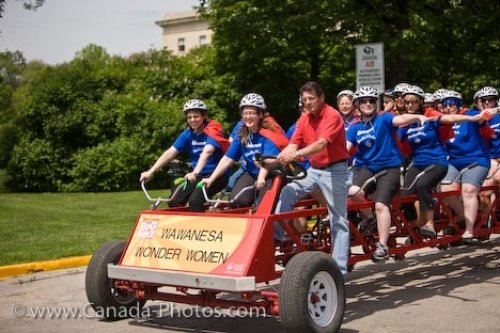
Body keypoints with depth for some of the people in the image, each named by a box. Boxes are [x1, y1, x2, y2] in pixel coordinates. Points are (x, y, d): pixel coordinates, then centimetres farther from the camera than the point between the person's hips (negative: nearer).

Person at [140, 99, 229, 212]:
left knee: (195, 200, -29)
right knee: (174, 202, -8)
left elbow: (206, 152, -34)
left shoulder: (213, 130, -16)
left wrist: (195, 173, -50)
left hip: (217, 174, -6)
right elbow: (170, 152, -7)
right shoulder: (188, 134, 1)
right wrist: (151, 172, -19)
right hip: (199, 175, 6)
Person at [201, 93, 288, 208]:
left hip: (270, 175, -4)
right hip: (250, 173, 4)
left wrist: (261, 178, -46)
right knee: (237, 199, -21)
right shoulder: (241, 135, 0)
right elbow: (227, 159, 0)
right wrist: (211, 179, -8)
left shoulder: (269, 133, -15)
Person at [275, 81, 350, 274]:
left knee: (338, 220, -2)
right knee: (287, 192, -14)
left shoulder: (332, 116, -15)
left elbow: (321, 144, -29)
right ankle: (274, 235, -8)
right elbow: (293, 145, 0)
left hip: (333, 170, -6)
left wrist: (296, 155, -43)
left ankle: (339, 268, 1)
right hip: (313, 169, 7)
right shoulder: (304, 119, 6)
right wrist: (276, 159, -20)